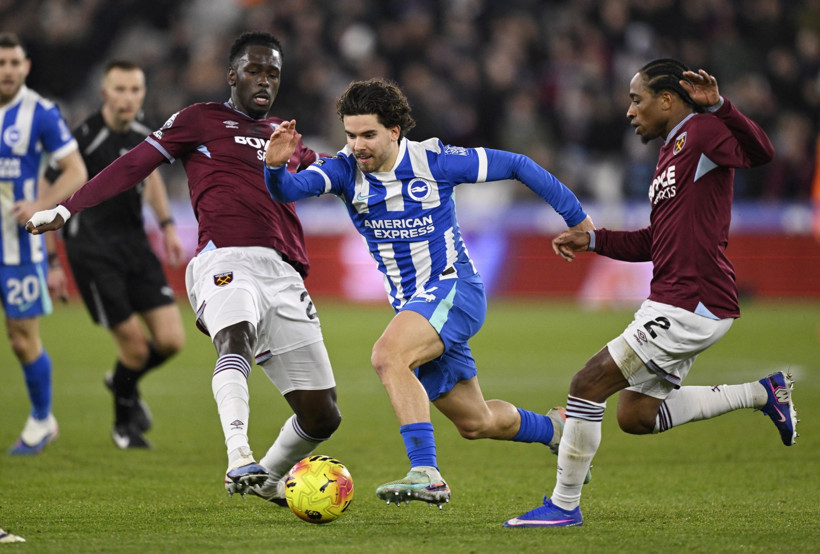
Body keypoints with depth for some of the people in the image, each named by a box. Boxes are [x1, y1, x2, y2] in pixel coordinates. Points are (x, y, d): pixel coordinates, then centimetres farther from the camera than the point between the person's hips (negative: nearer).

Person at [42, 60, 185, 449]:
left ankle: (124, 382, 30)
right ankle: (124, 424, 21)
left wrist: (167, 225, 19)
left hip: (134, 243, 6)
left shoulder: (140, 130, 3)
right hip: (92, 251, -6)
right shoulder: (84, 138, -17)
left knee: (171, 340, -3)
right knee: (134, 343, -7)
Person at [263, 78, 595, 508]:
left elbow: (515, 165, -3)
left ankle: (426, 474, -39)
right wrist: (276, 166, -44)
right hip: (410, 304, 6)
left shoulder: (433, 161, -13)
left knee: (388, 355, -34)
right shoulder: (346, 169, -4)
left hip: (453, 287, -6)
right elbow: (290, 189, -20)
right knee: (475, 423, 16)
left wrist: (577, 219, 2)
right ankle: (555, 428, 45)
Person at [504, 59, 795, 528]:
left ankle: (564, 505, 0)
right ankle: (762, 393, 19)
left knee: (589, 383, -10)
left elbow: (760, 152, -31)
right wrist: (593, 239, 18)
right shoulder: (672, 151, 20)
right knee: (635, 415, 15)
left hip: (690, 307, -11)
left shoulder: (703, 133, -10)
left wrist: (718, 106, -42)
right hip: (677, 304, 11)